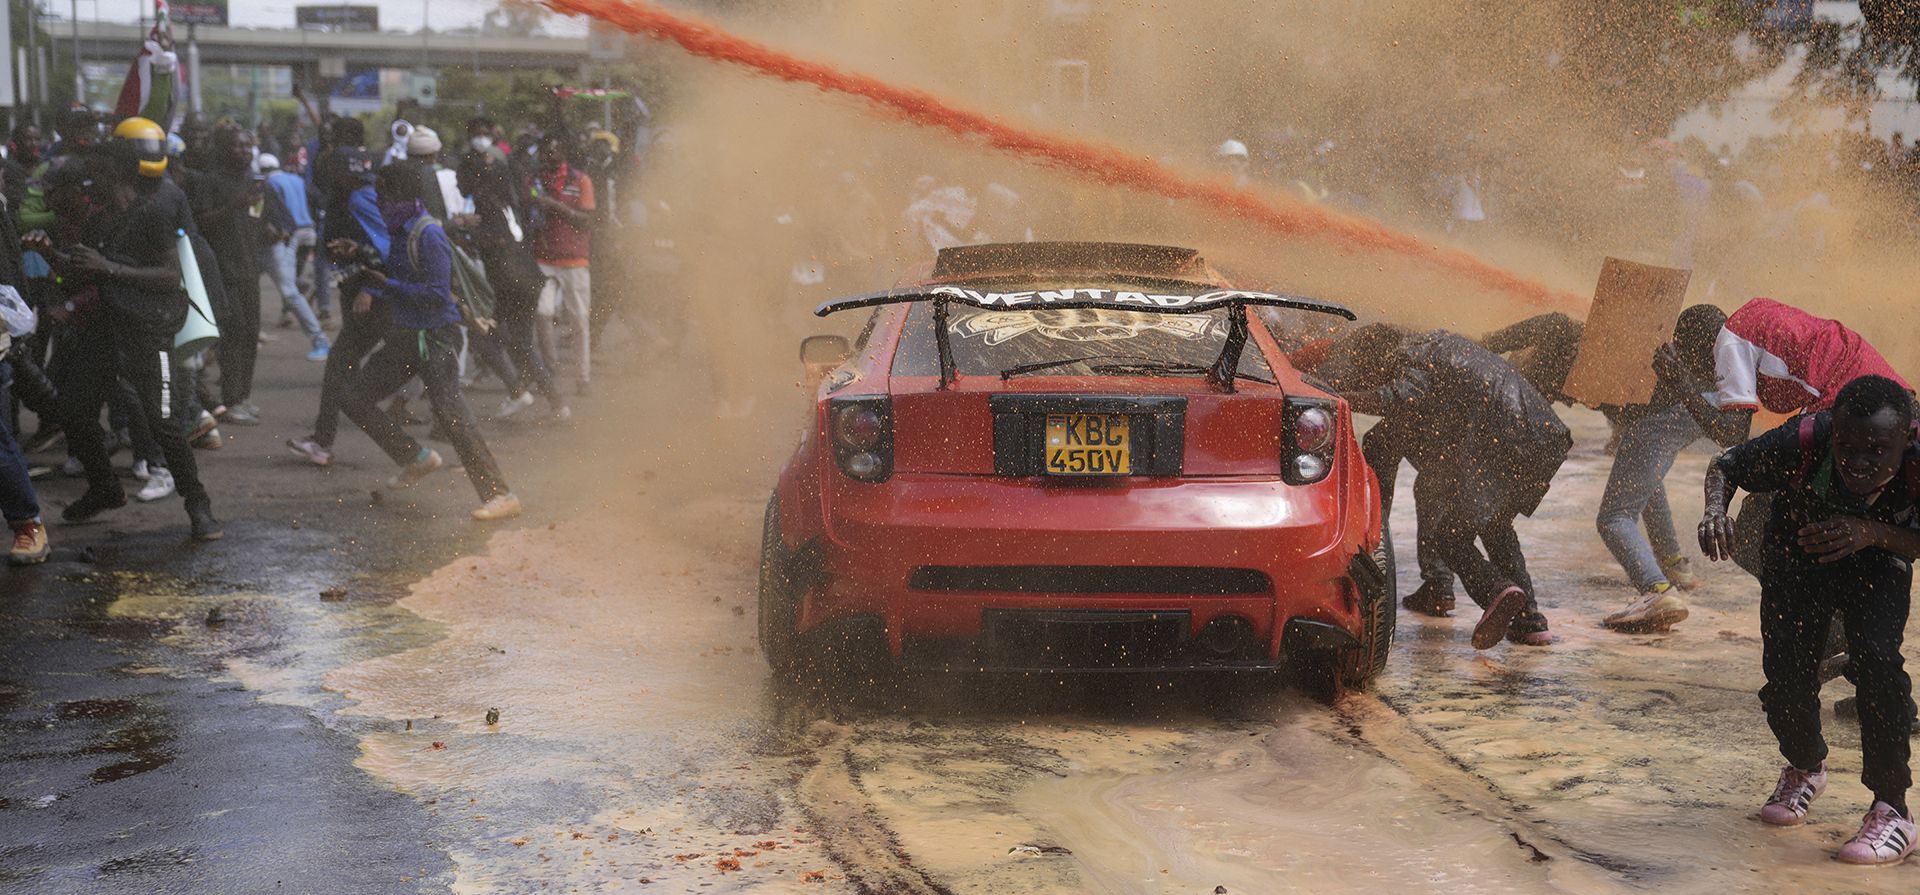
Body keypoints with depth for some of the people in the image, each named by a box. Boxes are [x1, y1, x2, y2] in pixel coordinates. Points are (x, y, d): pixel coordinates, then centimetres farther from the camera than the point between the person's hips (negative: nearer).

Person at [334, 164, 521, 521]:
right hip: (405, 335, 10)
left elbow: (438, 294, -22)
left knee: (448, 410, -22)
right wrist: (367, 289, 8)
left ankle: (500, 495, -23)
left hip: (437, 336, -10)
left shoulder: (428, 235, -16)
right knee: (355, 400, 9)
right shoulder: (397, 232, 12)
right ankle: (417, 459, 20)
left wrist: (387, 285, -18)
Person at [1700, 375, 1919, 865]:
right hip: (1797, 555, 1)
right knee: (1785, 677, -8)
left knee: (1876, 658, -25)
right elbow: (1725, 466, -18)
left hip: (1877, 560, -1)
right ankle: (1805, 769, 27)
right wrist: (1715, 510, -40)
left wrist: (1873, 532, -40)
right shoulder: (1802, 443, -37)